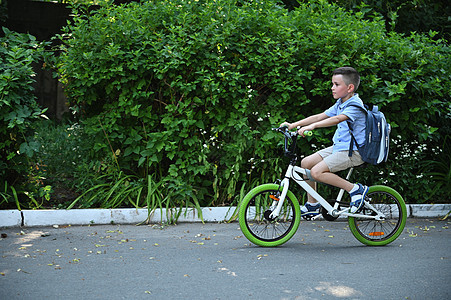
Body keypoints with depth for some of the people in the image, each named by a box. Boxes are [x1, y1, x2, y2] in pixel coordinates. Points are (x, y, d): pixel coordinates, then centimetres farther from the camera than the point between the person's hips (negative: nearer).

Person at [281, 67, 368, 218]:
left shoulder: (355, 106, -18)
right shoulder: (340, 104, 11)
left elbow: (338, 119, -35)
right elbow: (320, 116, 9)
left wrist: (312, 126, -46)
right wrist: (293, 125, 2)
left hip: (353, 151, -9)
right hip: (339, 147, 9)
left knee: (317, 172, -21)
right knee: (306, 163, 4)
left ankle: (356, 189, -10)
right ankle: (312, 205, 15)